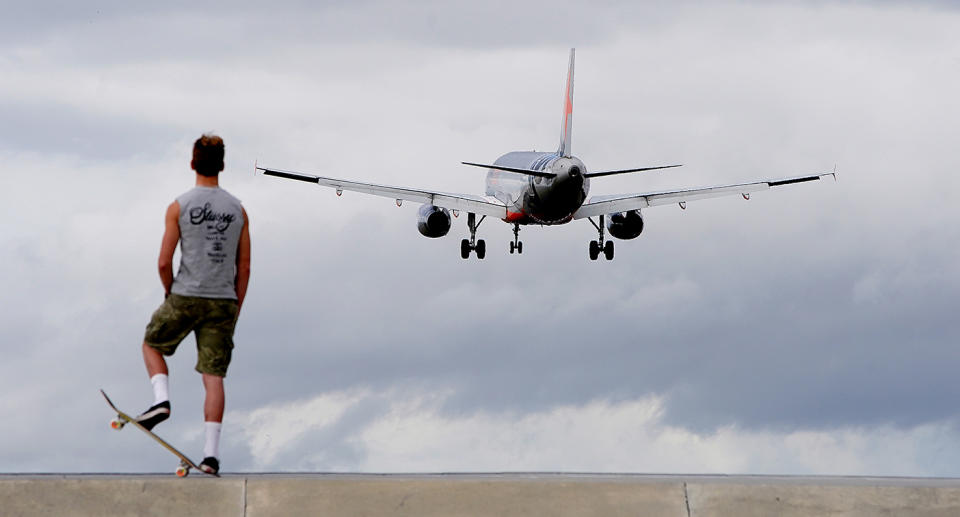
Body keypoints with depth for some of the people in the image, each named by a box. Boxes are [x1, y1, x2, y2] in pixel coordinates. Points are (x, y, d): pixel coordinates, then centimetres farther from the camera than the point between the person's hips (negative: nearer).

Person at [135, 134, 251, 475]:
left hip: (186, 297, -2)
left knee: (152, 345, 24)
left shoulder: (179, 207, -3)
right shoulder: (238, 210, 6)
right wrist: (234, 311, 14)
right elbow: (244, 268, 7)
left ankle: (161, 399, 0)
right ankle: (211, 454, -5)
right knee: (214, 377, 2)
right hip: (223, 302, 2)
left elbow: (164, 262, -6)